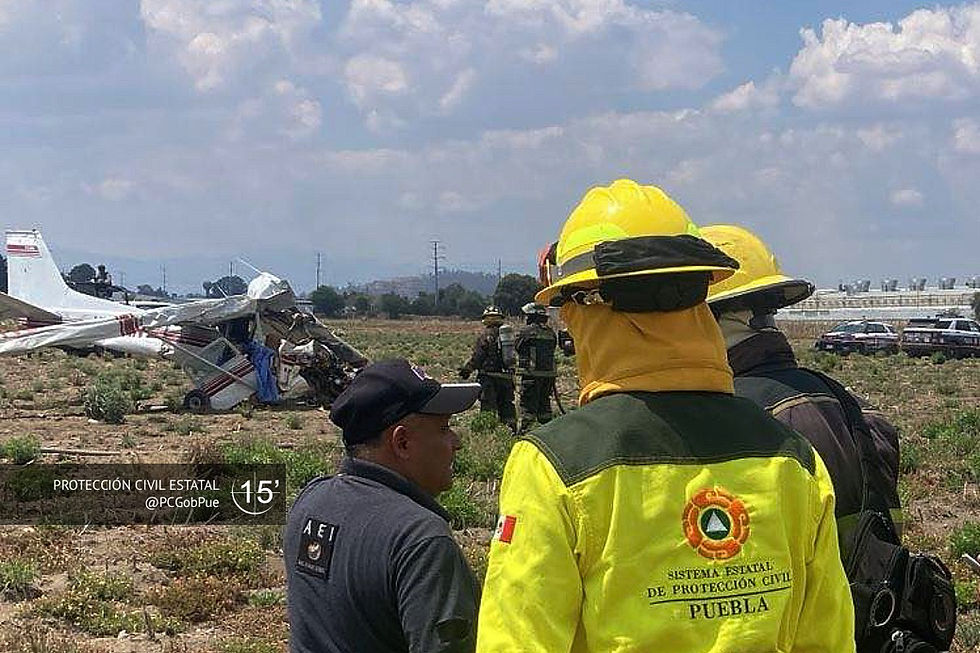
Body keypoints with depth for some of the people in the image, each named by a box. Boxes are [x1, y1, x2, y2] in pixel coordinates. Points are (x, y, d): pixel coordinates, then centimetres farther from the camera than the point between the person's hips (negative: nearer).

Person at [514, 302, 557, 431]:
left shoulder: (526, 331, -9)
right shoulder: (551, 332, 9)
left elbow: (517, 347, 1)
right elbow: (553, 348, 14)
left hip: (531, 373, -6)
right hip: (549, 373, 6)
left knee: (528, 402, -3)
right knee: (544, 402, 15)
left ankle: (525, 429, -6)